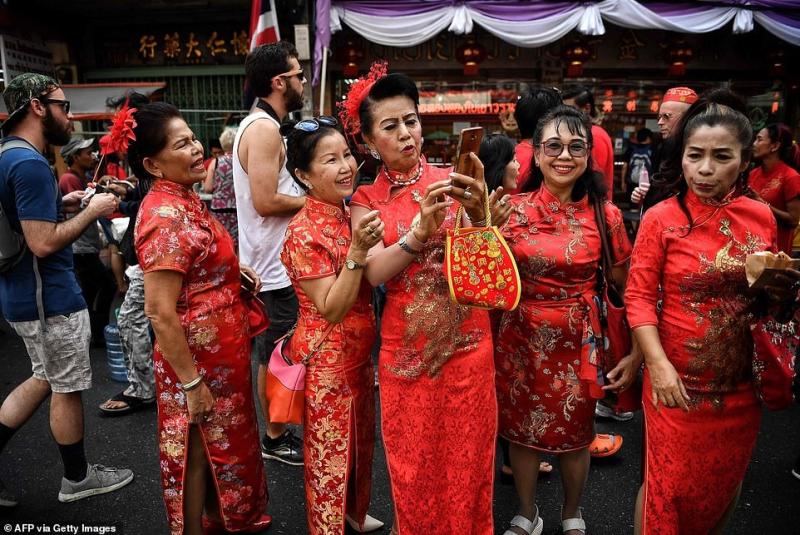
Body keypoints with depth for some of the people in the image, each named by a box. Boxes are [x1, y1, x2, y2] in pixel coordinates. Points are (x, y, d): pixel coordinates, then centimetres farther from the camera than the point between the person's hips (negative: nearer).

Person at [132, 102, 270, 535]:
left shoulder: (182, 198, 5)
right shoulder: (167, 215, -25)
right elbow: (160, 313, -26)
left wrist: (232, 267, 4)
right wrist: (191, 382, -22)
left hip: (220, 351, 10)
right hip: (198, 357, -9)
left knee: (219, 442, 25)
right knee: (200, 450, 10)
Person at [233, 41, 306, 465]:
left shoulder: (259, 125, 15)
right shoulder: (265, 128, -18)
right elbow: (266, 202, -24)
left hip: (271, 262, 10)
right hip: (272, 268, -10)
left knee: (275, 354, 19)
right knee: (275, 356, 4)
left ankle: (277, 429, 34)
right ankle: (275, 439, 21)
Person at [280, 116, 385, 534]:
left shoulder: (350, 215, 1)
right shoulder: (304, 232, -22)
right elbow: (331, 310, -25)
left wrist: (367, 245, -3)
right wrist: (357, 250, -35)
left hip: (359, 352, 8)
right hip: (326, 358, -8)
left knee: (361, 441, 24)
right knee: (331, 453, 10)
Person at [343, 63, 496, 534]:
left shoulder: (450, 180, -1)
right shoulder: (367, 200, 1)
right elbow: (373, 273, -15)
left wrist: (478, 214, -29)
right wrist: (421, 231, -30)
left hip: (466, 341, 0)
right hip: (405, 346, 1)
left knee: (466, 461, 11)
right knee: (414, 466, 13)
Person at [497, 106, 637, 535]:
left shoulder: (604, 214, -6)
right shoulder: (514, 209, -6)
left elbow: (628, 287, 1)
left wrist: (638, 352, -1)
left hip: (577, 341, 0)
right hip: (520, 339, 1)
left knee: (574, 434, 16)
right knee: (522, 430, 15)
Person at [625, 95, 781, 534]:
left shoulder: (761, 217, 0)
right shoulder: (660, 218, -11)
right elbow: (639, 296, -12)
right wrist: (657, 364, -20)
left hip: (741, 382, 4)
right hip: (678, 380, -4)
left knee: (725, 481, 21)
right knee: (670, 485, 10)